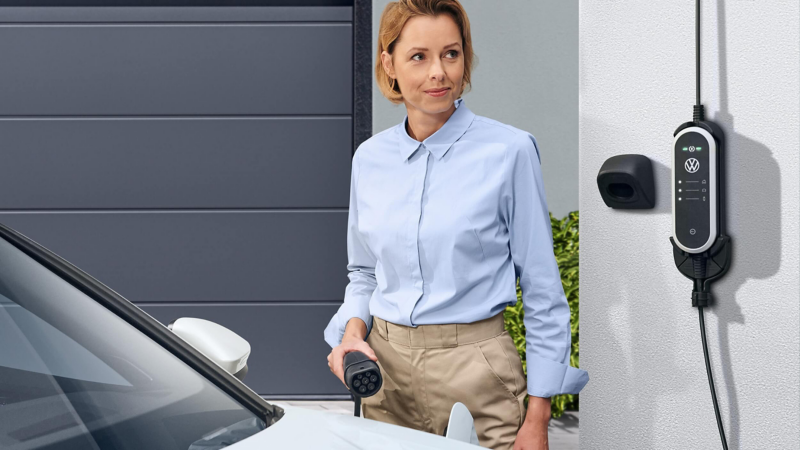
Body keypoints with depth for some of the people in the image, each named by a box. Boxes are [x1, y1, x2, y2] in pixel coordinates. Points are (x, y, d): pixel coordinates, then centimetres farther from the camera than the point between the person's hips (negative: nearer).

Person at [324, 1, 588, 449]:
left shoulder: (509, 150, -9)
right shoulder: (370, 157, 5)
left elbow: (542, 290, -6)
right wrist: (354, 329, -3)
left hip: (475, 372, -4)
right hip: (386, 367, 4)